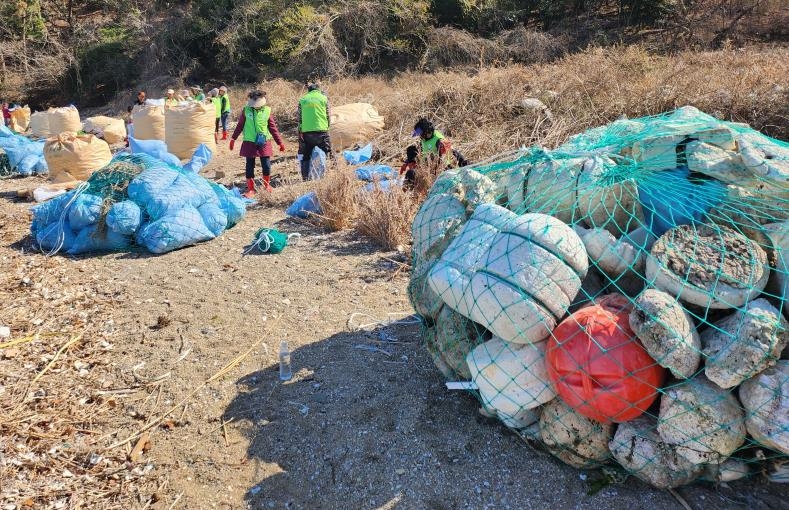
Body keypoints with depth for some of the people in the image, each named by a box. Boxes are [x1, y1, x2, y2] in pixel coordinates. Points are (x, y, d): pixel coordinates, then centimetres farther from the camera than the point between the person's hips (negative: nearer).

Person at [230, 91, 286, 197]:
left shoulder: (267, 111, 0)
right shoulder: (246, 110, -1)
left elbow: (273, 128, 5)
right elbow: (240, 125, 8)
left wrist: (280, 142, 6)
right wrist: (233, 138, 6)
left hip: (264, 142, 0)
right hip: (249, 143, 0)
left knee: (266, 166, 3)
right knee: (250, 166, 4)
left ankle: (267, 184, 27)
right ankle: (250, 189, 14)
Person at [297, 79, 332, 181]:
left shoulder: (302, 100, 8)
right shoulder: (323, 98, 4)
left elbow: (299, 118, 8)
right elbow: (328, 115, 5)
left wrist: (300, 132, 13)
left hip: (306, 132, 2)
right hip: (321, 131, -2)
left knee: (305, 157, 12)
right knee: (328, 155, 6)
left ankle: (305, 179, 10)